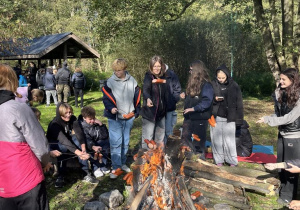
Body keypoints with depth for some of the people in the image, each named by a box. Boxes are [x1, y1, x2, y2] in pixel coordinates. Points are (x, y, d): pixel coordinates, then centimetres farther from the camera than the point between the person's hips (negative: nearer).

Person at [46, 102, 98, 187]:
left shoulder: (73, 119, -17)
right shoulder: (54, 124, -32)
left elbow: (79, 132, -28)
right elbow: (64, 140, -44)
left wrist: (83, 147, -46)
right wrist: (78, 152, -56)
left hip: (68, 139, 4)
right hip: (54, 144, -4)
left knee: (77, 139, -26)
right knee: (63, 147, -37)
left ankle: (87, 174, -27)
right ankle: (60, 177, -25)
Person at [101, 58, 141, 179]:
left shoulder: (132, 81, 3)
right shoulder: (110, 82, -7)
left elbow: (137, 97, 10)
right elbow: (106, 98, -8)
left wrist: (136, 111, 9)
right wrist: (111, 108, -25)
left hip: (129, 117, 4)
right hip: (115, 118, -3)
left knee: (125, 142, 15)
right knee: (116, 142, -8)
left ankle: (123, 163, 30)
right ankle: (116, 168, 1)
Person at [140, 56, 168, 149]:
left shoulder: (163, 77, 7)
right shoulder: (148, 76, -9)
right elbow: (145, 89, -29)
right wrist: (148, 99, -46)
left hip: (161, 112, 6)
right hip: (150, 112, -6)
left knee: (160, 139, 17)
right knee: (147, 138, -5)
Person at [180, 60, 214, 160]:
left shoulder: (206, 85, -15)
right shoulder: (192, 82, 10)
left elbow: (206, 102, -22)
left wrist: (193, 108, -27)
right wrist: (185, 95, 3)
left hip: (200, 118, -8)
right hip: (189, 117, 8)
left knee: (198, 141, 4)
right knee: (185, 139, 15)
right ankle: (187, 159, 30)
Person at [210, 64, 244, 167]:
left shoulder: (234, 86, 0)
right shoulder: (213, 85, 0)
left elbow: (239, 103, 1)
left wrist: (239, 119, -2)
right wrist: (215, 99, -15)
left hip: (229, 118, -1)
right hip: (216, 117, 1)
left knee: (229, 140, 3)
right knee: (217, 140, 8)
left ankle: (232, 162, 17)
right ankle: (219, 161, 21)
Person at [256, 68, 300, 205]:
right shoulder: (279, 93, -2)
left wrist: (268, 120, -24)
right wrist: (269, 119, -15)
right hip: (282, 133, 6)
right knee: (281, 164, 17)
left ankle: (288, 195, 19)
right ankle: (283, 188, 35)